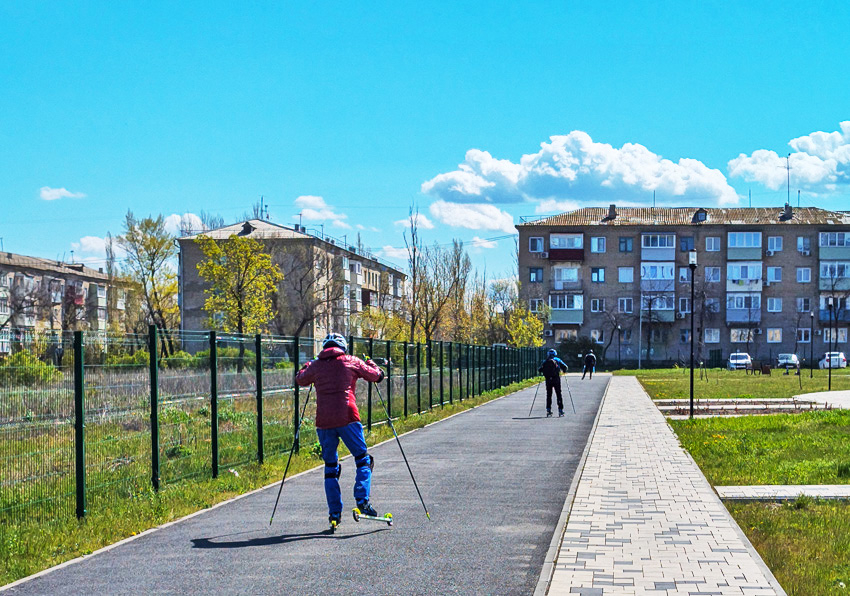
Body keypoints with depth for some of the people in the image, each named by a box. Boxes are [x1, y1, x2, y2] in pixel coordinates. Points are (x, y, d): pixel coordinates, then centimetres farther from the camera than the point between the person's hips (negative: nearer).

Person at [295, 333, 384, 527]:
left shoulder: (316, 366, 10)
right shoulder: (351, 361, 6)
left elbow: (300, 379, 29)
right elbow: (377, 376, 16)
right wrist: (370, 363, 36)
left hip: (324, 422, 2)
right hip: (347, 419, -2)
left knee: (330, 466, 11)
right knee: (363, 460, 9)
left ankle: (334, 513, 7)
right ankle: (362, 499, -11)